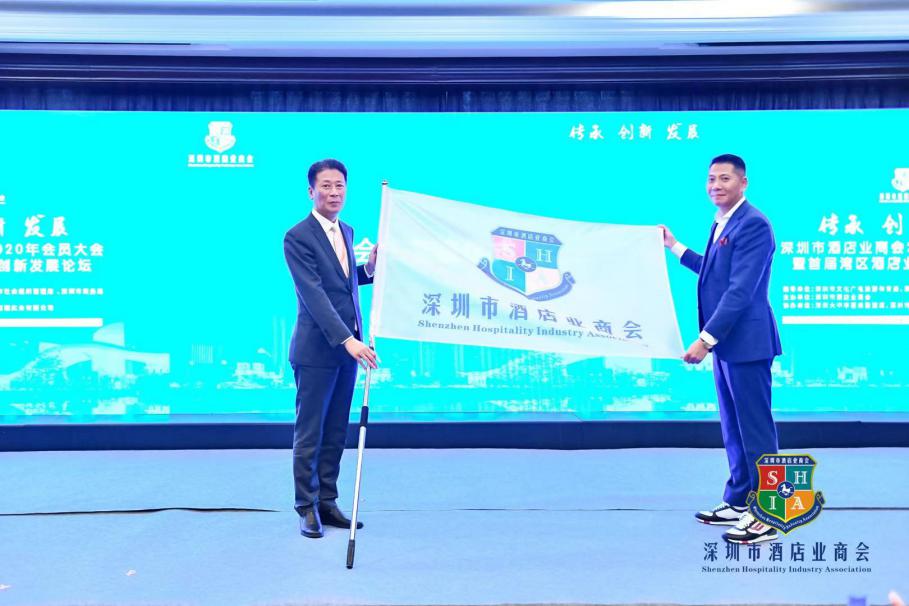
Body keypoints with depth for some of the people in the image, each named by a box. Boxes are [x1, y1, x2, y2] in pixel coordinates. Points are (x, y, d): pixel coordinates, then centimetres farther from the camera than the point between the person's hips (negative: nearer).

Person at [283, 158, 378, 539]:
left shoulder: (346, 232, 12)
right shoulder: (298, 237, -13)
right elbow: (314, 294, -22)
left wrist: (370, 267, 2)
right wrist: (347, 340, -30)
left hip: (348, 347, 7)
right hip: (316, 350, -7)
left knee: (336, 433, 12)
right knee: (309, 433, 2)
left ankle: (327, 502, 21)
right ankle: (307, 508, 12)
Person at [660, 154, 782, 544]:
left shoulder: (753, 224, -15)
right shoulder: (721, 223, 14)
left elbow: (741, 289, -22)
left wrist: (705, 338, -25)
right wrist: (675, 247, 31)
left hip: (746, 342, -10)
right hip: (725, 341, 10)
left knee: (755, 431, -3)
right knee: (734, 430, 16)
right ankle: (738, 504, 27)